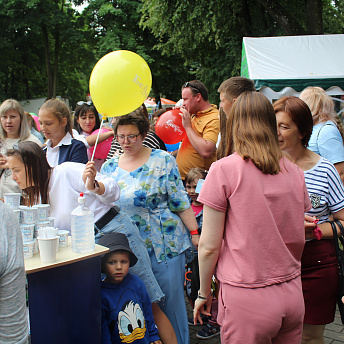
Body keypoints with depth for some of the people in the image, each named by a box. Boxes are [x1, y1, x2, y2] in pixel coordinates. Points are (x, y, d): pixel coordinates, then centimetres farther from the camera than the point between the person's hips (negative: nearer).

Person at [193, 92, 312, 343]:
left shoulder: (224, 169, -12)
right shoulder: (295, 172, 3)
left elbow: (209, 246, -10)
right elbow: (299, 240, 12)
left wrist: (204, 293, 4)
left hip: (247, 300, -5)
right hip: (293, 297, 5)